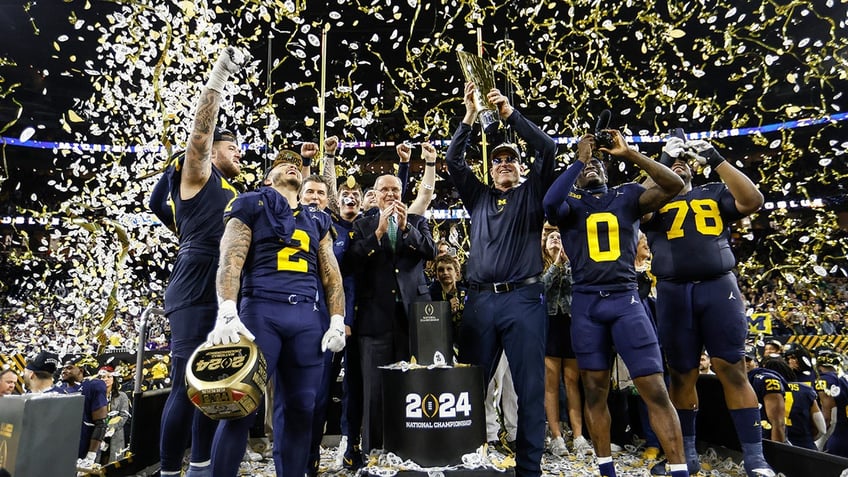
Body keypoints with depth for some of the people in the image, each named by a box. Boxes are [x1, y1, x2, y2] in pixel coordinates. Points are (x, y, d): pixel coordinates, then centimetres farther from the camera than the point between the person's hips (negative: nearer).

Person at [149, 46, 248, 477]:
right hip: (196, 295, -8)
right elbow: (202, 125, -6)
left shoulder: (233, 194, 25)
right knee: (186, 385, -8)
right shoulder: (196, 175, 5)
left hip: (226, 296, 8)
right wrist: (220, 73, -6)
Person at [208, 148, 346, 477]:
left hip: (308, 318, 4)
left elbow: (331, 274, 18)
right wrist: (227, 314, -17)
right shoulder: (252, 206, 10)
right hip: (261, 310, -4)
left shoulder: (317, 220, 23)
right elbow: (230, 261, -3)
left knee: (301, 408, 5)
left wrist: (337, 322, 7)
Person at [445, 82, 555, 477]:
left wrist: (510, 113, -2)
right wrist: (470, 117, 3)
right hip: (479, 299, 3)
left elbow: (547, 149, 1)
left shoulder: (532, 193, 13)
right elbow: (453, 161, 12)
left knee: (530, 386, -1)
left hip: (523, 297, -2)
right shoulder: (478, 196, 20)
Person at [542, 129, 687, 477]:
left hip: (626, 299, 0)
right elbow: (549, 203, -19)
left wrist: (629, 153, -9)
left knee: (655, 390, -3)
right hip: (586, 304, 0)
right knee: (595, 391, 9)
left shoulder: (628, 196, 9)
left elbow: (674, 185, -6)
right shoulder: (571, 203, 6)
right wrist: (579, 159, -11)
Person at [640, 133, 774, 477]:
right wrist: (661, 164, -5)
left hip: (718, 287, 0)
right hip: (673, 293, 1)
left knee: (733, 370, -4)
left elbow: (753, 201, -2)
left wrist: (717, 160, -4)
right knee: (682, 375, 7)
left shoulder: (715, 194, 16)